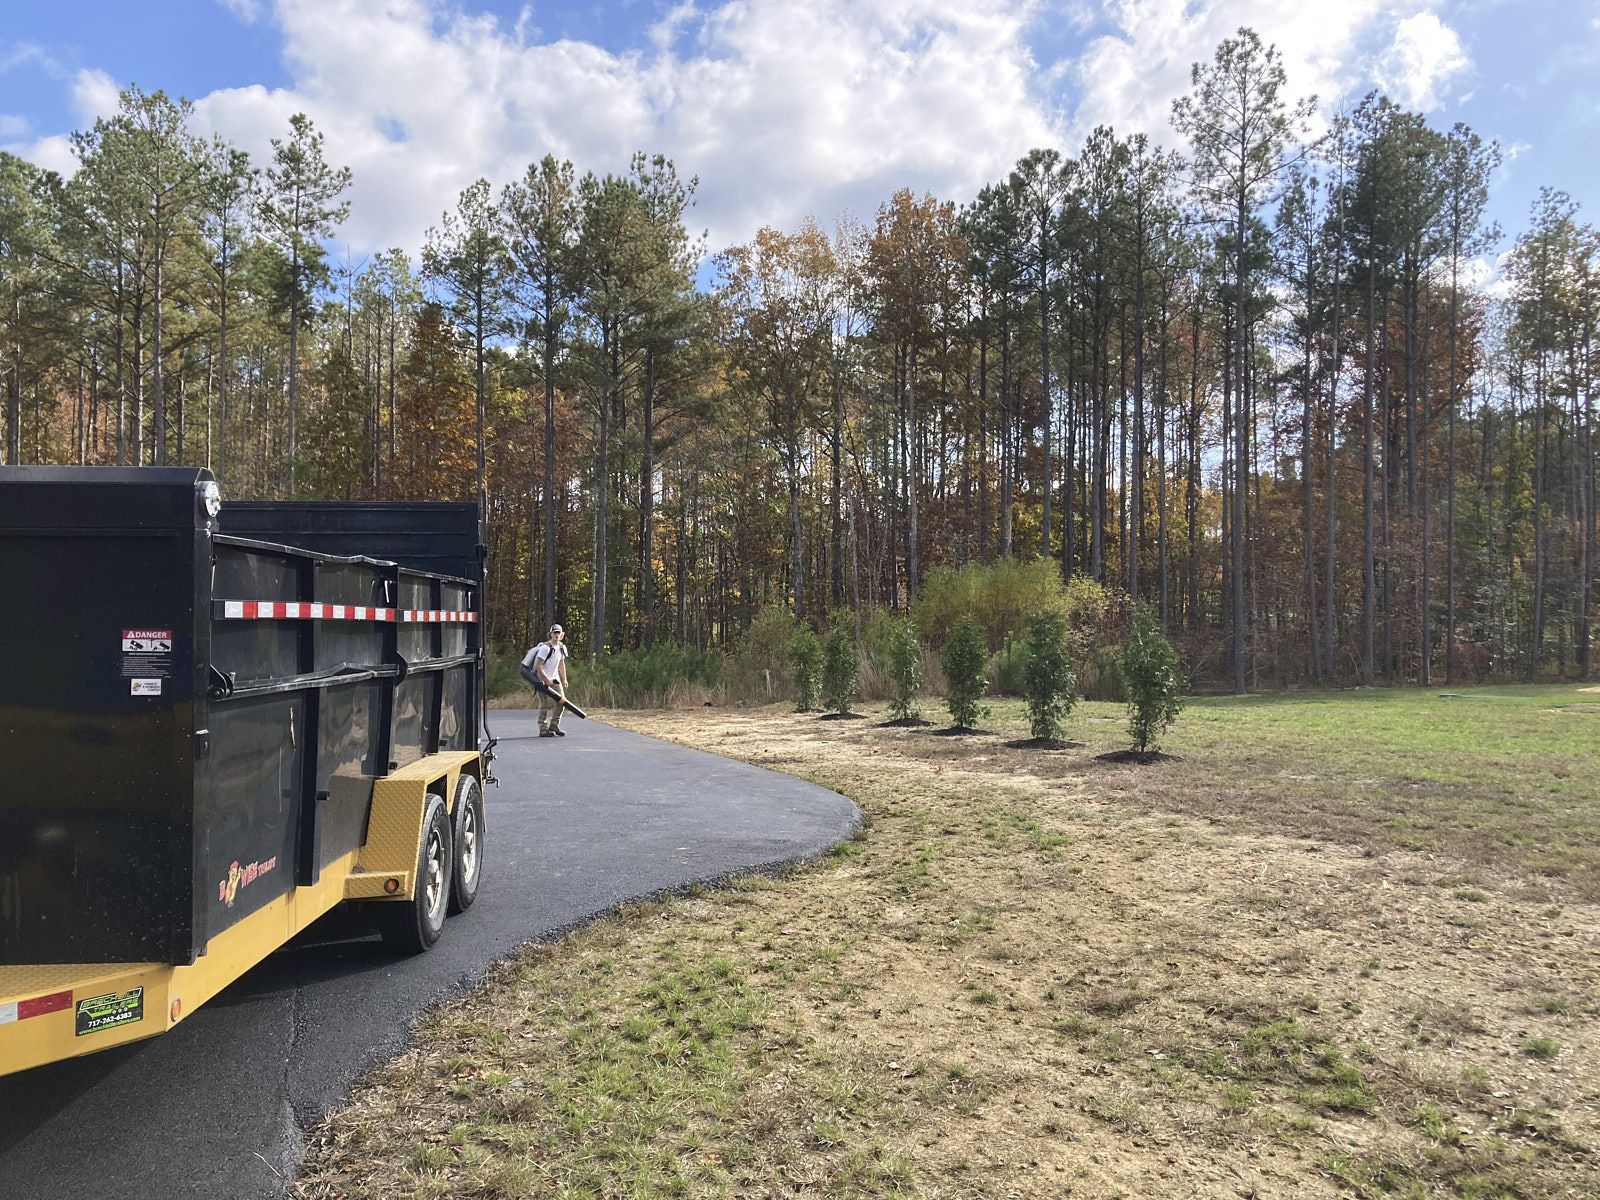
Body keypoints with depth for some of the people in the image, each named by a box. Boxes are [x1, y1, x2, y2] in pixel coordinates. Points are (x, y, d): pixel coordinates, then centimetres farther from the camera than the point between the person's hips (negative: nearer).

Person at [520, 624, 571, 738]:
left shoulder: (562, 647, 7)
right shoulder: (546, 647, -18)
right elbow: (538, 666, -21)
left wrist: (564, 680, 15)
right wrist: (546, 680, -23)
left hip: (554, 678, 8)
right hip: (542, 678, -8)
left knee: (561, 701, 3)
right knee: (545, 704, -12)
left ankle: (554, 725, 16)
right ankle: (543, 730, -6)